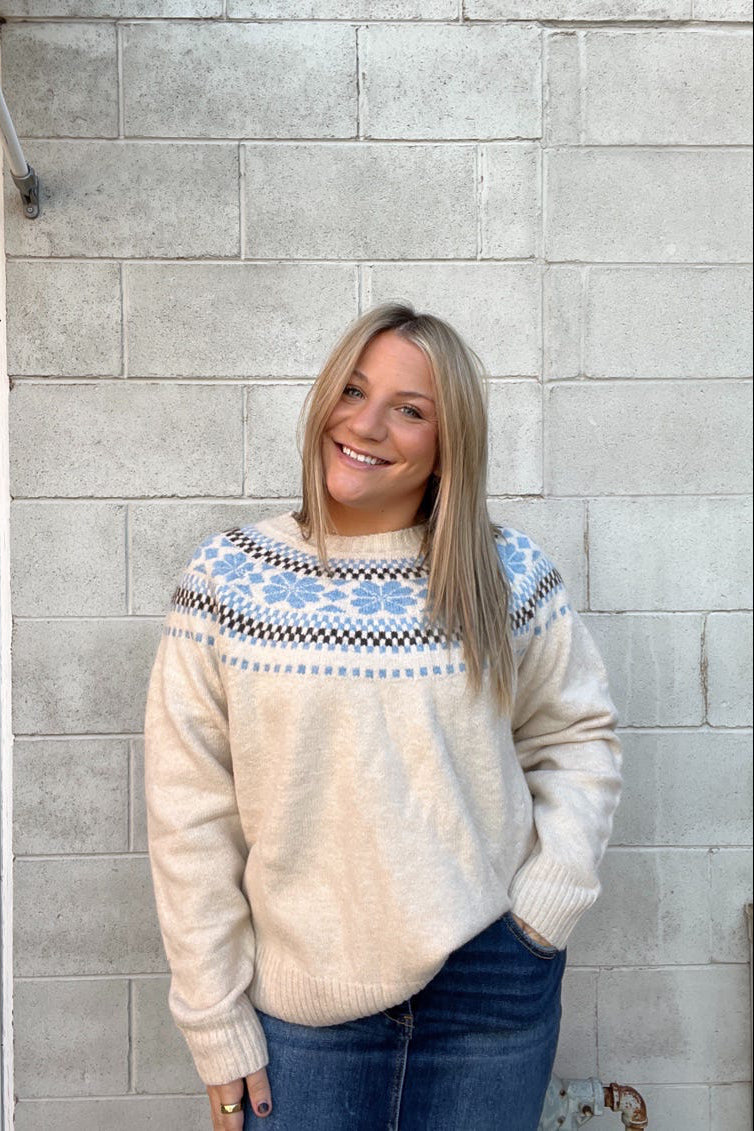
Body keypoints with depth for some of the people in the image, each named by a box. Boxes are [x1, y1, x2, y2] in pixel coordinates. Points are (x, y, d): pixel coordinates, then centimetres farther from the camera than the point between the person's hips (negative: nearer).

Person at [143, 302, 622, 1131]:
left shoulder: (510, 575, -4)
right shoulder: (225, 580, -7)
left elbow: (578, 733, 7)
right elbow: (191, 820, -5)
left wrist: (547, 901, -4)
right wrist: (218, 1026, -4)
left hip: (491, 986, 1)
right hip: (303, 1002, 0)